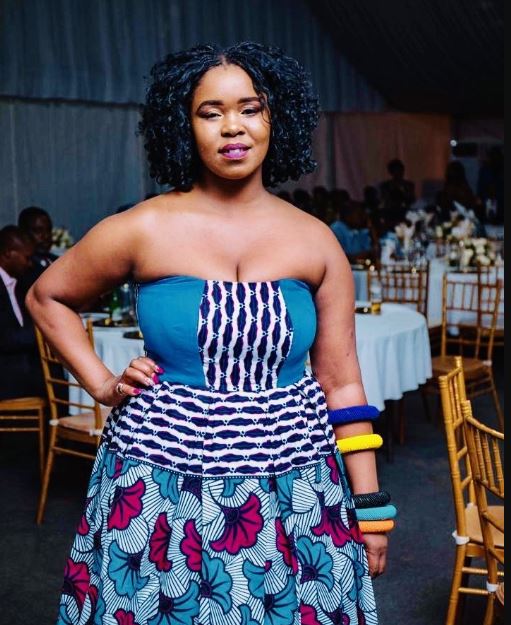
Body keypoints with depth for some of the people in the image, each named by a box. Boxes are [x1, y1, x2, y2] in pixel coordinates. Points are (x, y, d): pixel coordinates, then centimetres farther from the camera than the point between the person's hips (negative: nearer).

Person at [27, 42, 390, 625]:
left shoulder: (316, 241, -1)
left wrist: (370, 507, 2)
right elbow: (47, 297, 11)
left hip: (293, 484, 2)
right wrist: (103, 385, 1)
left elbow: (342, 385, 2)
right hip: (163, 483, -1)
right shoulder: (142, 230, -6)